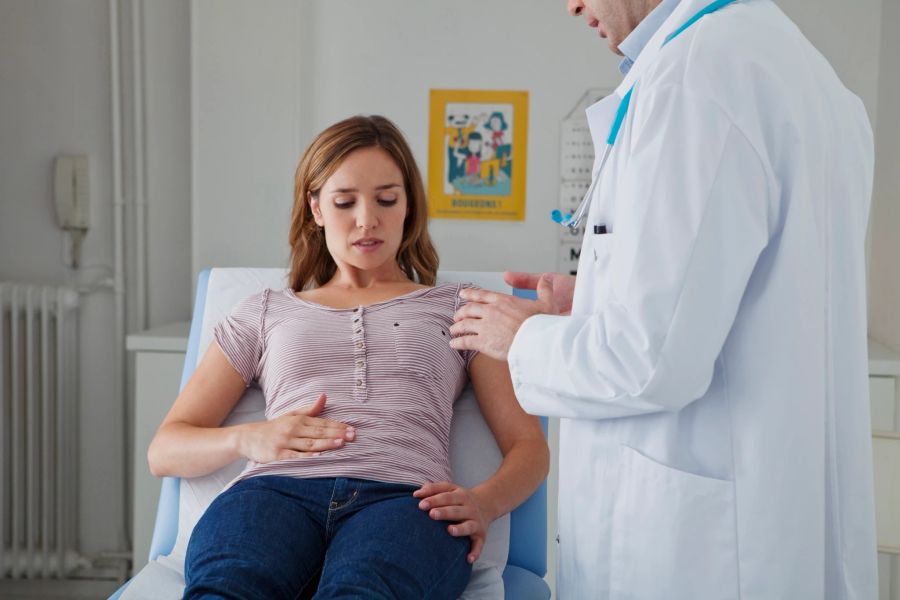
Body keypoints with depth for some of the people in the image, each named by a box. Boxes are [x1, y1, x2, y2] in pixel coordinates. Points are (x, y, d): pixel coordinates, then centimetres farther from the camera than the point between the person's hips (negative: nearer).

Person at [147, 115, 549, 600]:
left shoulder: (456, 308, 26)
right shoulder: (264, 313, 28)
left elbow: (528, 445, 16)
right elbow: (164, 452, 22)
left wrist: (485, 502, -7)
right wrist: (247, 439, 0)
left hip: (404, 497, -1)